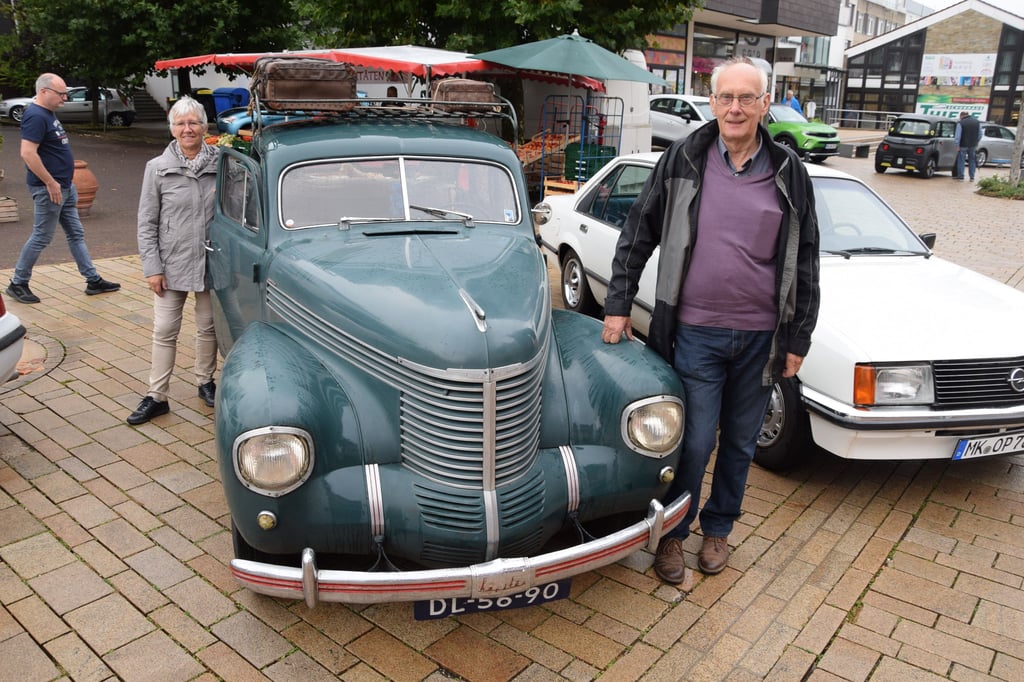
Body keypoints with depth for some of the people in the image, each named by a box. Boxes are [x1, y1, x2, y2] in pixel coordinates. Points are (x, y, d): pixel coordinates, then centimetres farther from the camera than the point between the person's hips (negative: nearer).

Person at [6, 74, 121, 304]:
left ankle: (93, 280, 18)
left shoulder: (49, 113, 13)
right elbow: (28, 154, -26)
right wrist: (51, 183, -23)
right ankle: (17, 284, 12)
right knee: (41, 237, -1)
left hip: (65, 186, 10)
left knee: (76, 234, 12)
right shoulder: (35, 116, -18)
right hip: (49, 189, -10)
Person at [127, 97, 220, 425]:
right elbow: (146, 223, 0)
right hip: (172, 264, -1)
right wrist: (152, 268, -7)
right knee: (165, 330, 3)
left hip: (212, 263, 1)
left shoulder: (221, 165, -1)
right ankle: (157, 396, 12)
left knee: (208, 326, 13)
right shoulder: (157, 168, -2)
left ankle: (205, 382, 32)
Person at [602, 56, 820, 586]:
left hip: (760, 336, 2)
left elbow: (804, 261, 7)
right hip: (696, 331, -2)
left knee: (740, 443, 15)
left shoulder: (788, 174, 2)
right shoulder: (684, 160, -2)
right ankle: (671, 534, 23)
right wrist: (618, 305, 0)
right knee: (694, 442, 0)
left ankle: (718, 529, 37)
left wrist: (798, 339, 5)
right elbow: (637, 234, 3)